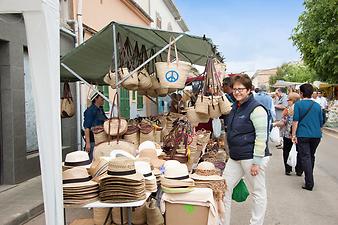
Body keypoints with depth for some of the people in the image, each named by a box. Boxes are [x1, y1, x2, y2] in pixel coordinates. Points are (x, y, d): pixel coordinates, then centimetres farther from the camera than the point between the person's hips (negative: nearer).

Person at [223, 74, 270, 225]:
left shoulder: (256, 109, -15)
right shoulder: (235, 107, 12)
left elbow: (261, 137, -19)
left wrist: (256, 162, -20)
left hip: (252, 157, -9)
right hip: (235, 158, 9)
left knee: (258, 192, 7)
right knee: (224, 188, 10)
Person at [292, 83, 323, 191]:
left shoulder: (298, 104, -5)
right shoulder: (317, 105, 8)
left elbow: (295, 121, -10)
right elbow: (321, 122, 13)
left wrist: (293, 135, -7)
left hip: (303, 135, -5)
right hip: (316, 135, 5)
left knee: (305, 158, -3)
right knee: (311, 157, 18)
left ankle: (309, 183, -8)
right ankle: (309, 177, 31)